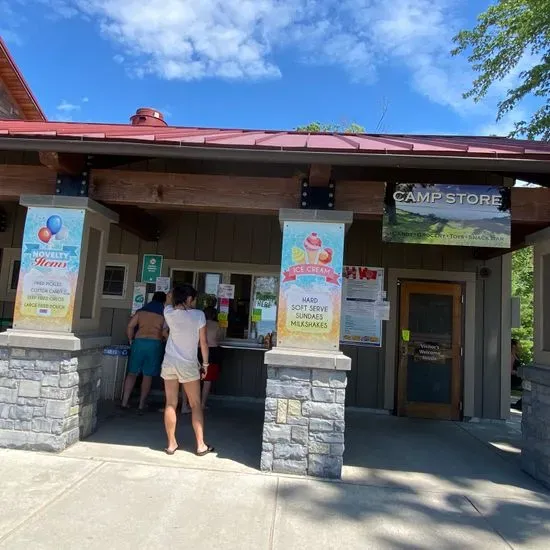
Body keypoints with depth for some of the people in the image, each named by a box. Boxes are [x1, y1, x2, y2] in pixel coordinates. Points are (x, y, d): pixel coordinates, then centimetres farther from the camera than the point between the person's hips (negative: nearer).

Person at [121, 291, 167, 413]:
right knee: (148, 376, 5)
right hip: (155, 343, -2)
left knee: (132, 373, 11)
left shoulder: (141, 311, 11)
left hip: (139, 342, 2)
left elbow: (130, 327, 5)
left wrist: (131, 341, 15)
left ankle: (124, 402, 11)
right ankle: (141, 405, 9)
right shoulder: (164, 314, 4)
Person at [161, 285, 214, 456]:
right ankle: (200, 445, 12)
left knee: (170, 404, 9)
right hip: (188, 365, -3)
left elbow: (169, 297, 20)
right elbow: (203, 342, -6)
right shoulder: (198, 315, -11)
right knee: (195, 405, 7)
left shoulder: (169, 313, -3)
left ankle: (171, 444, 16)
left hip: (169, 363, 3)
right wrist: (205, 363, 3)